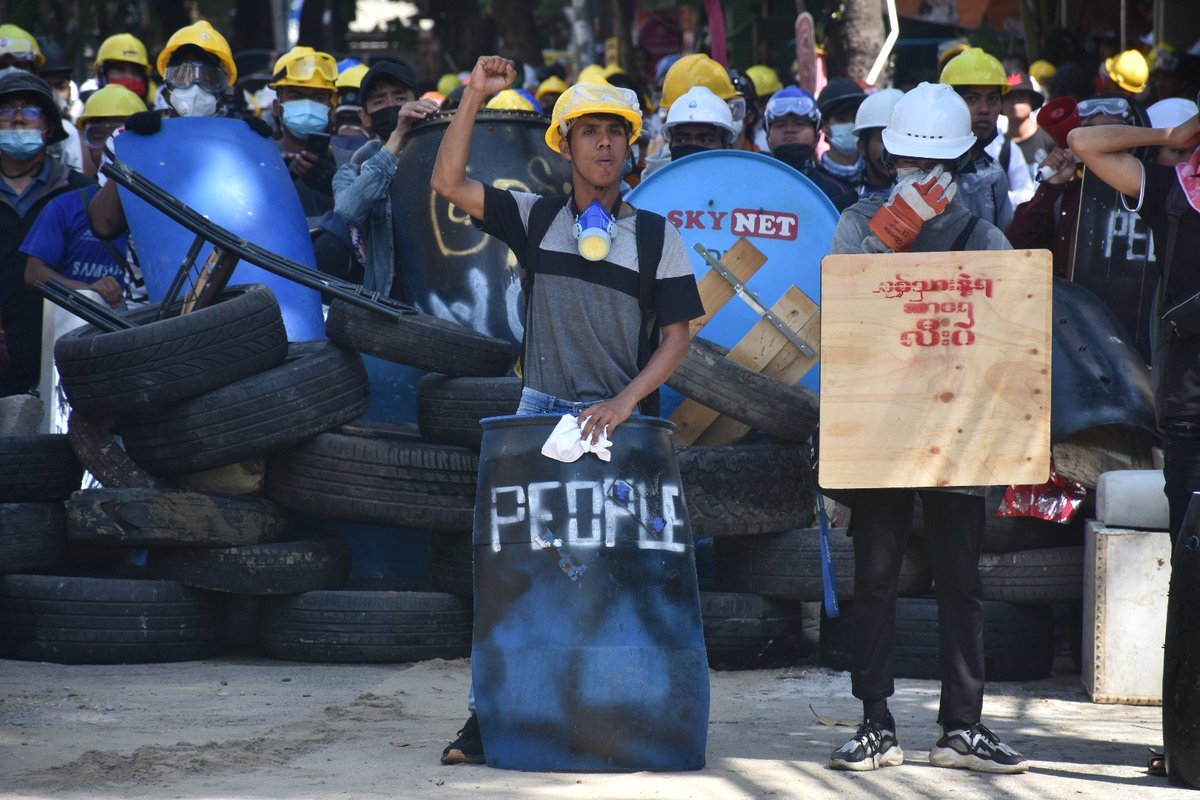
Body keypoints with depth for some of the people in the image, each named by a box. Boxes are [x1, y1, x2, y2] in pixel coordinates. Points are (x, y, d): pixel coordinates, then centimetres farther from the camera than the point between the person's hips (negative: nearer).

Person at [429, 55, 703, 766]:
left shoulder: (656, 235, 5)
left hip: (620, 424, -1)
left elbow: (677, 335, 0)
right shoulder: (536, 218, 9)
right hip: (540, 415, 1)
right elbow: (450, 182, -1)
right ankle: (492, 720, 2)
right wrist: (475, 97, -8)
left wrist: (625, 401, -14)